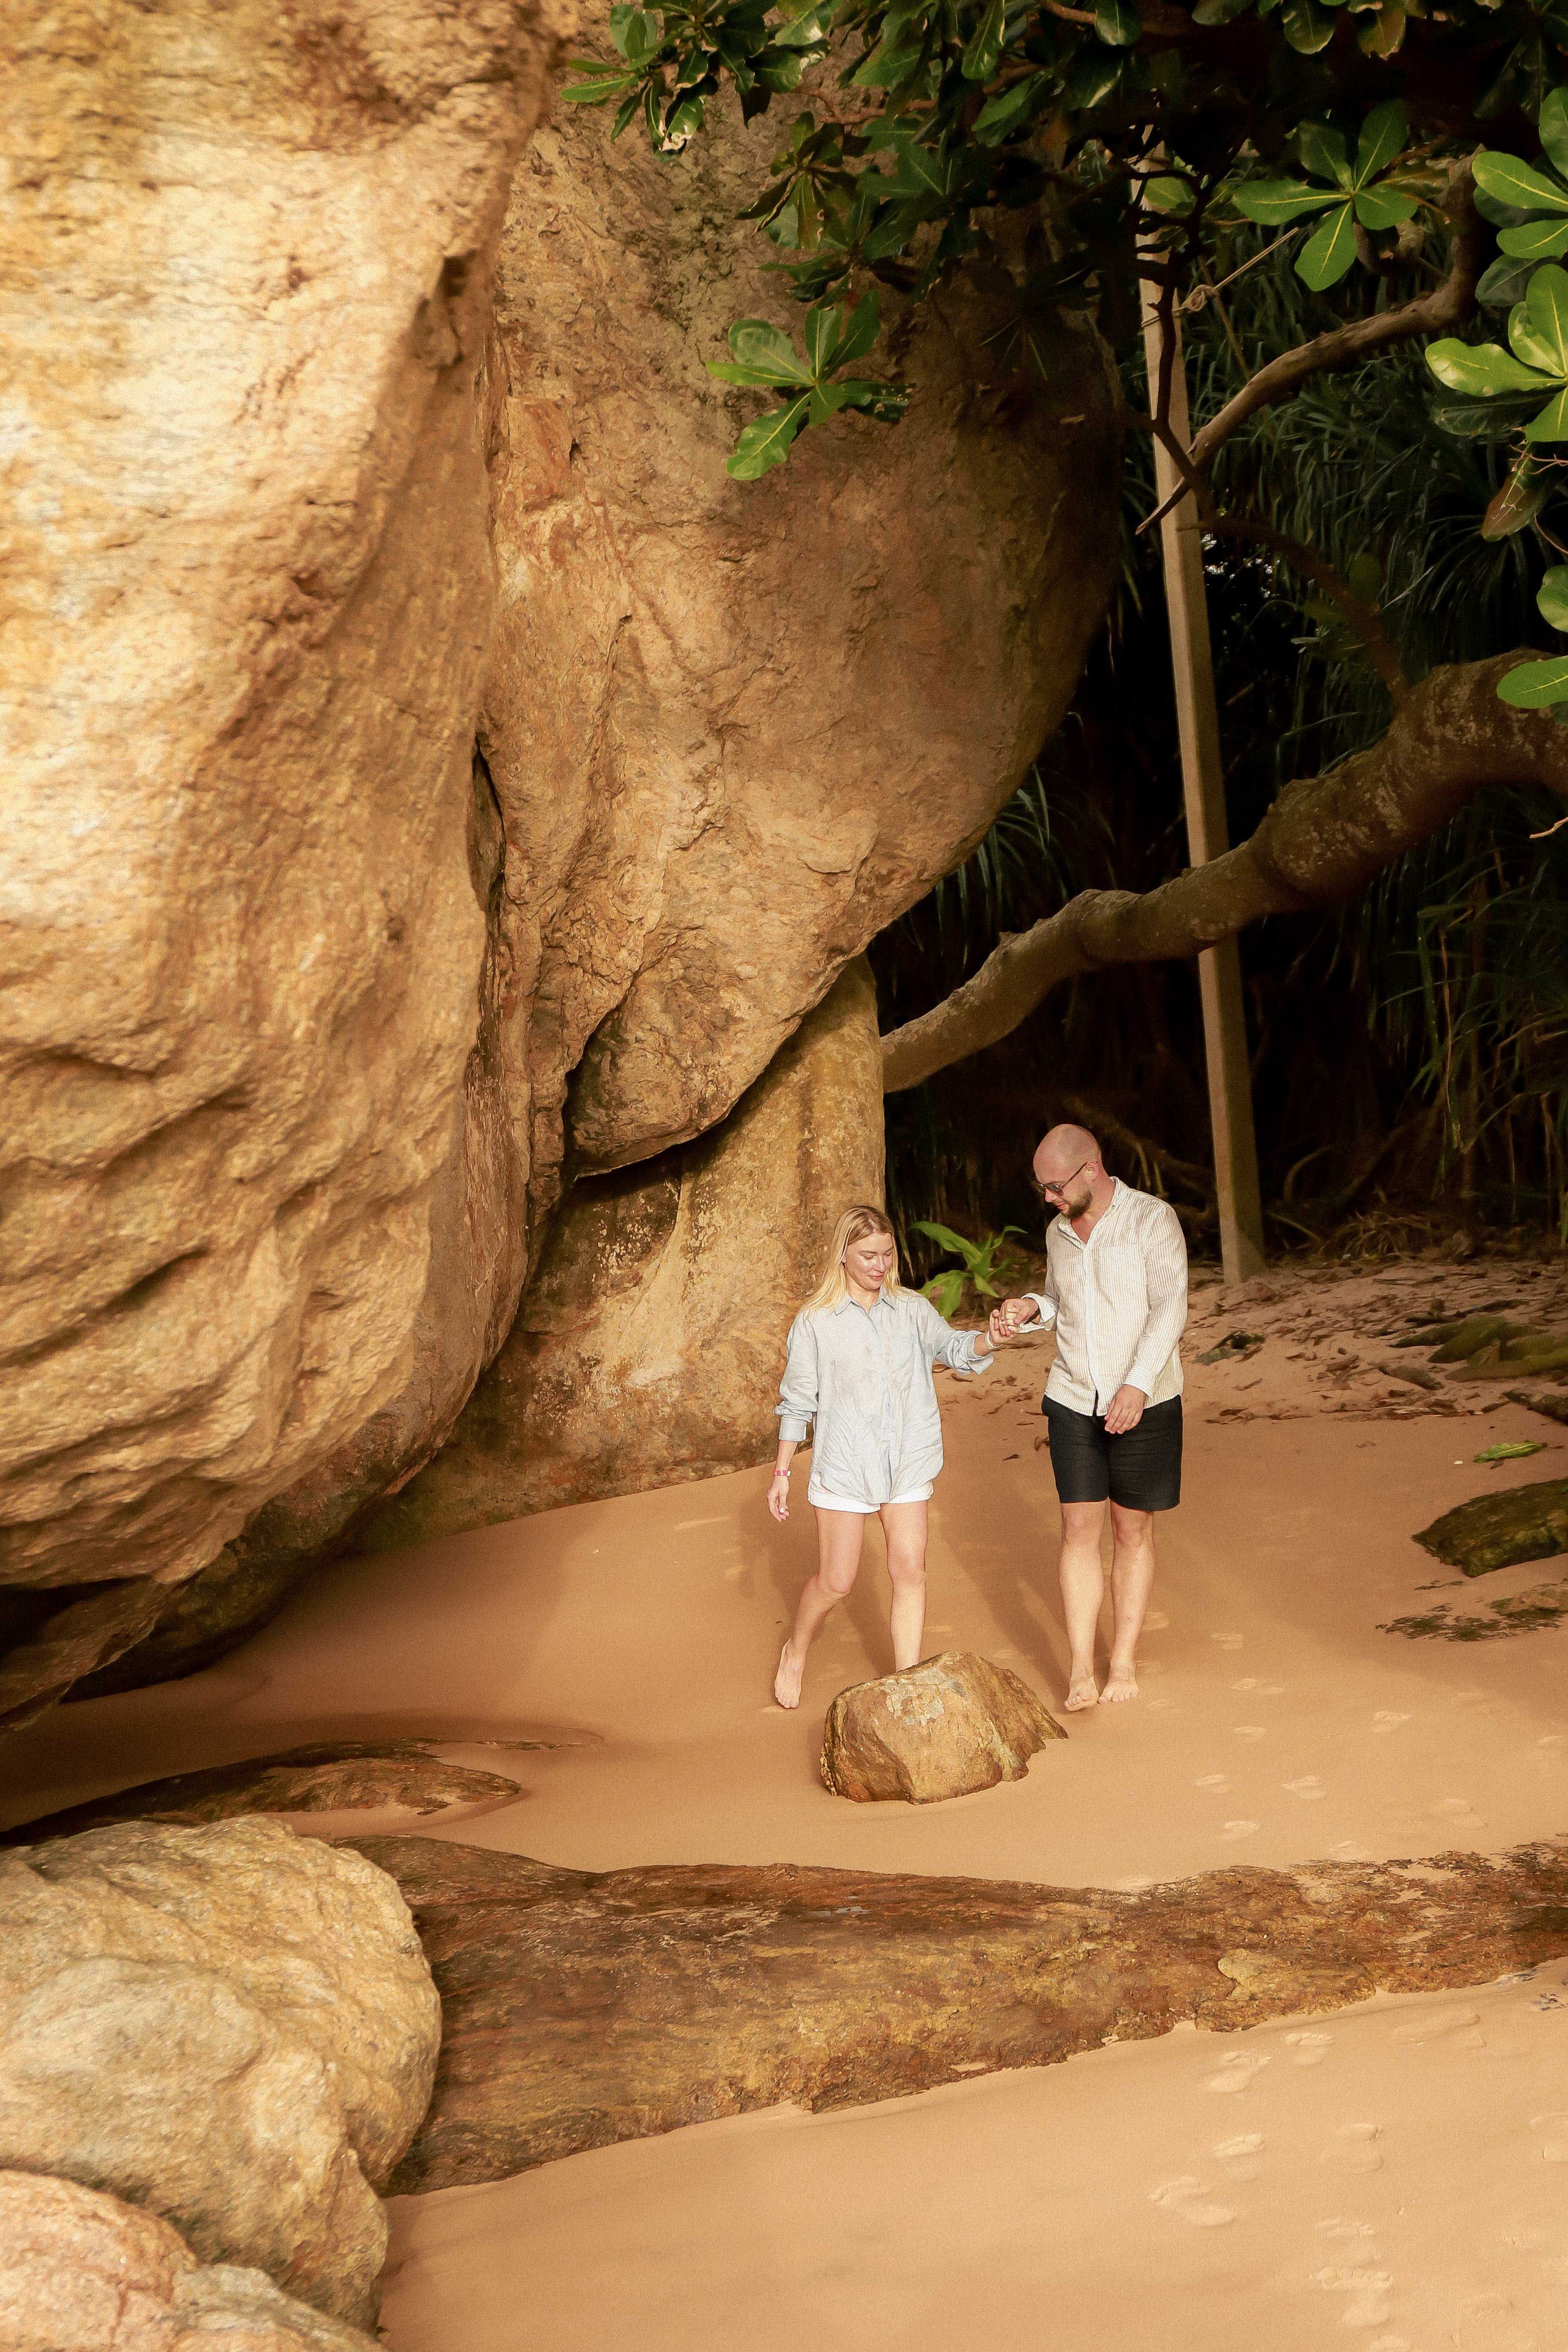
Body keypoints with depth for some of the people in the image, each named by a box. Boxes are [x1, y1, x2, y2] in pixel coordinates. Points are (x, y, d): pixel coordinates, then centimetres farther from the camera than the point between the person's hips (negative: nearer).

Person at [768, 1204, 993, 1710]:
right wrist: (781, 1472, 3)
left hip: (907, 1464, 3)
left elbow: (953, 1348, -8)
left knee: (910, 1570, -3)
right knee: (836, 1580, 3)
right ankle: (795, 1653, 31)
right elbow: (796, 1402, 2)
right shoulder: (816, 1321, -3)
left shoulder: (911, 1309, 4)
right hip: (844, 1465, -2)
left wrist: (987, 1339, -30)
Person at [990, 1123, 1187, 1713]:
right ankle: (1081, 1673, -1)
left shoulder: (1153, 1220, -11)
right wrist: (1029, 1307, 1)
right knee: (1079, 1529, -2)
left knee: (1132, 1530, 6)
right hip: (1072, 1400, 4)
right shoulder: (1059, 1231, 8)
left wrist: (1138, 1384, -28)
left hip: (1143, 1403, -4)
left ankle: (1123, 1664, 15)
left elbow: (1169, 1307, -18)